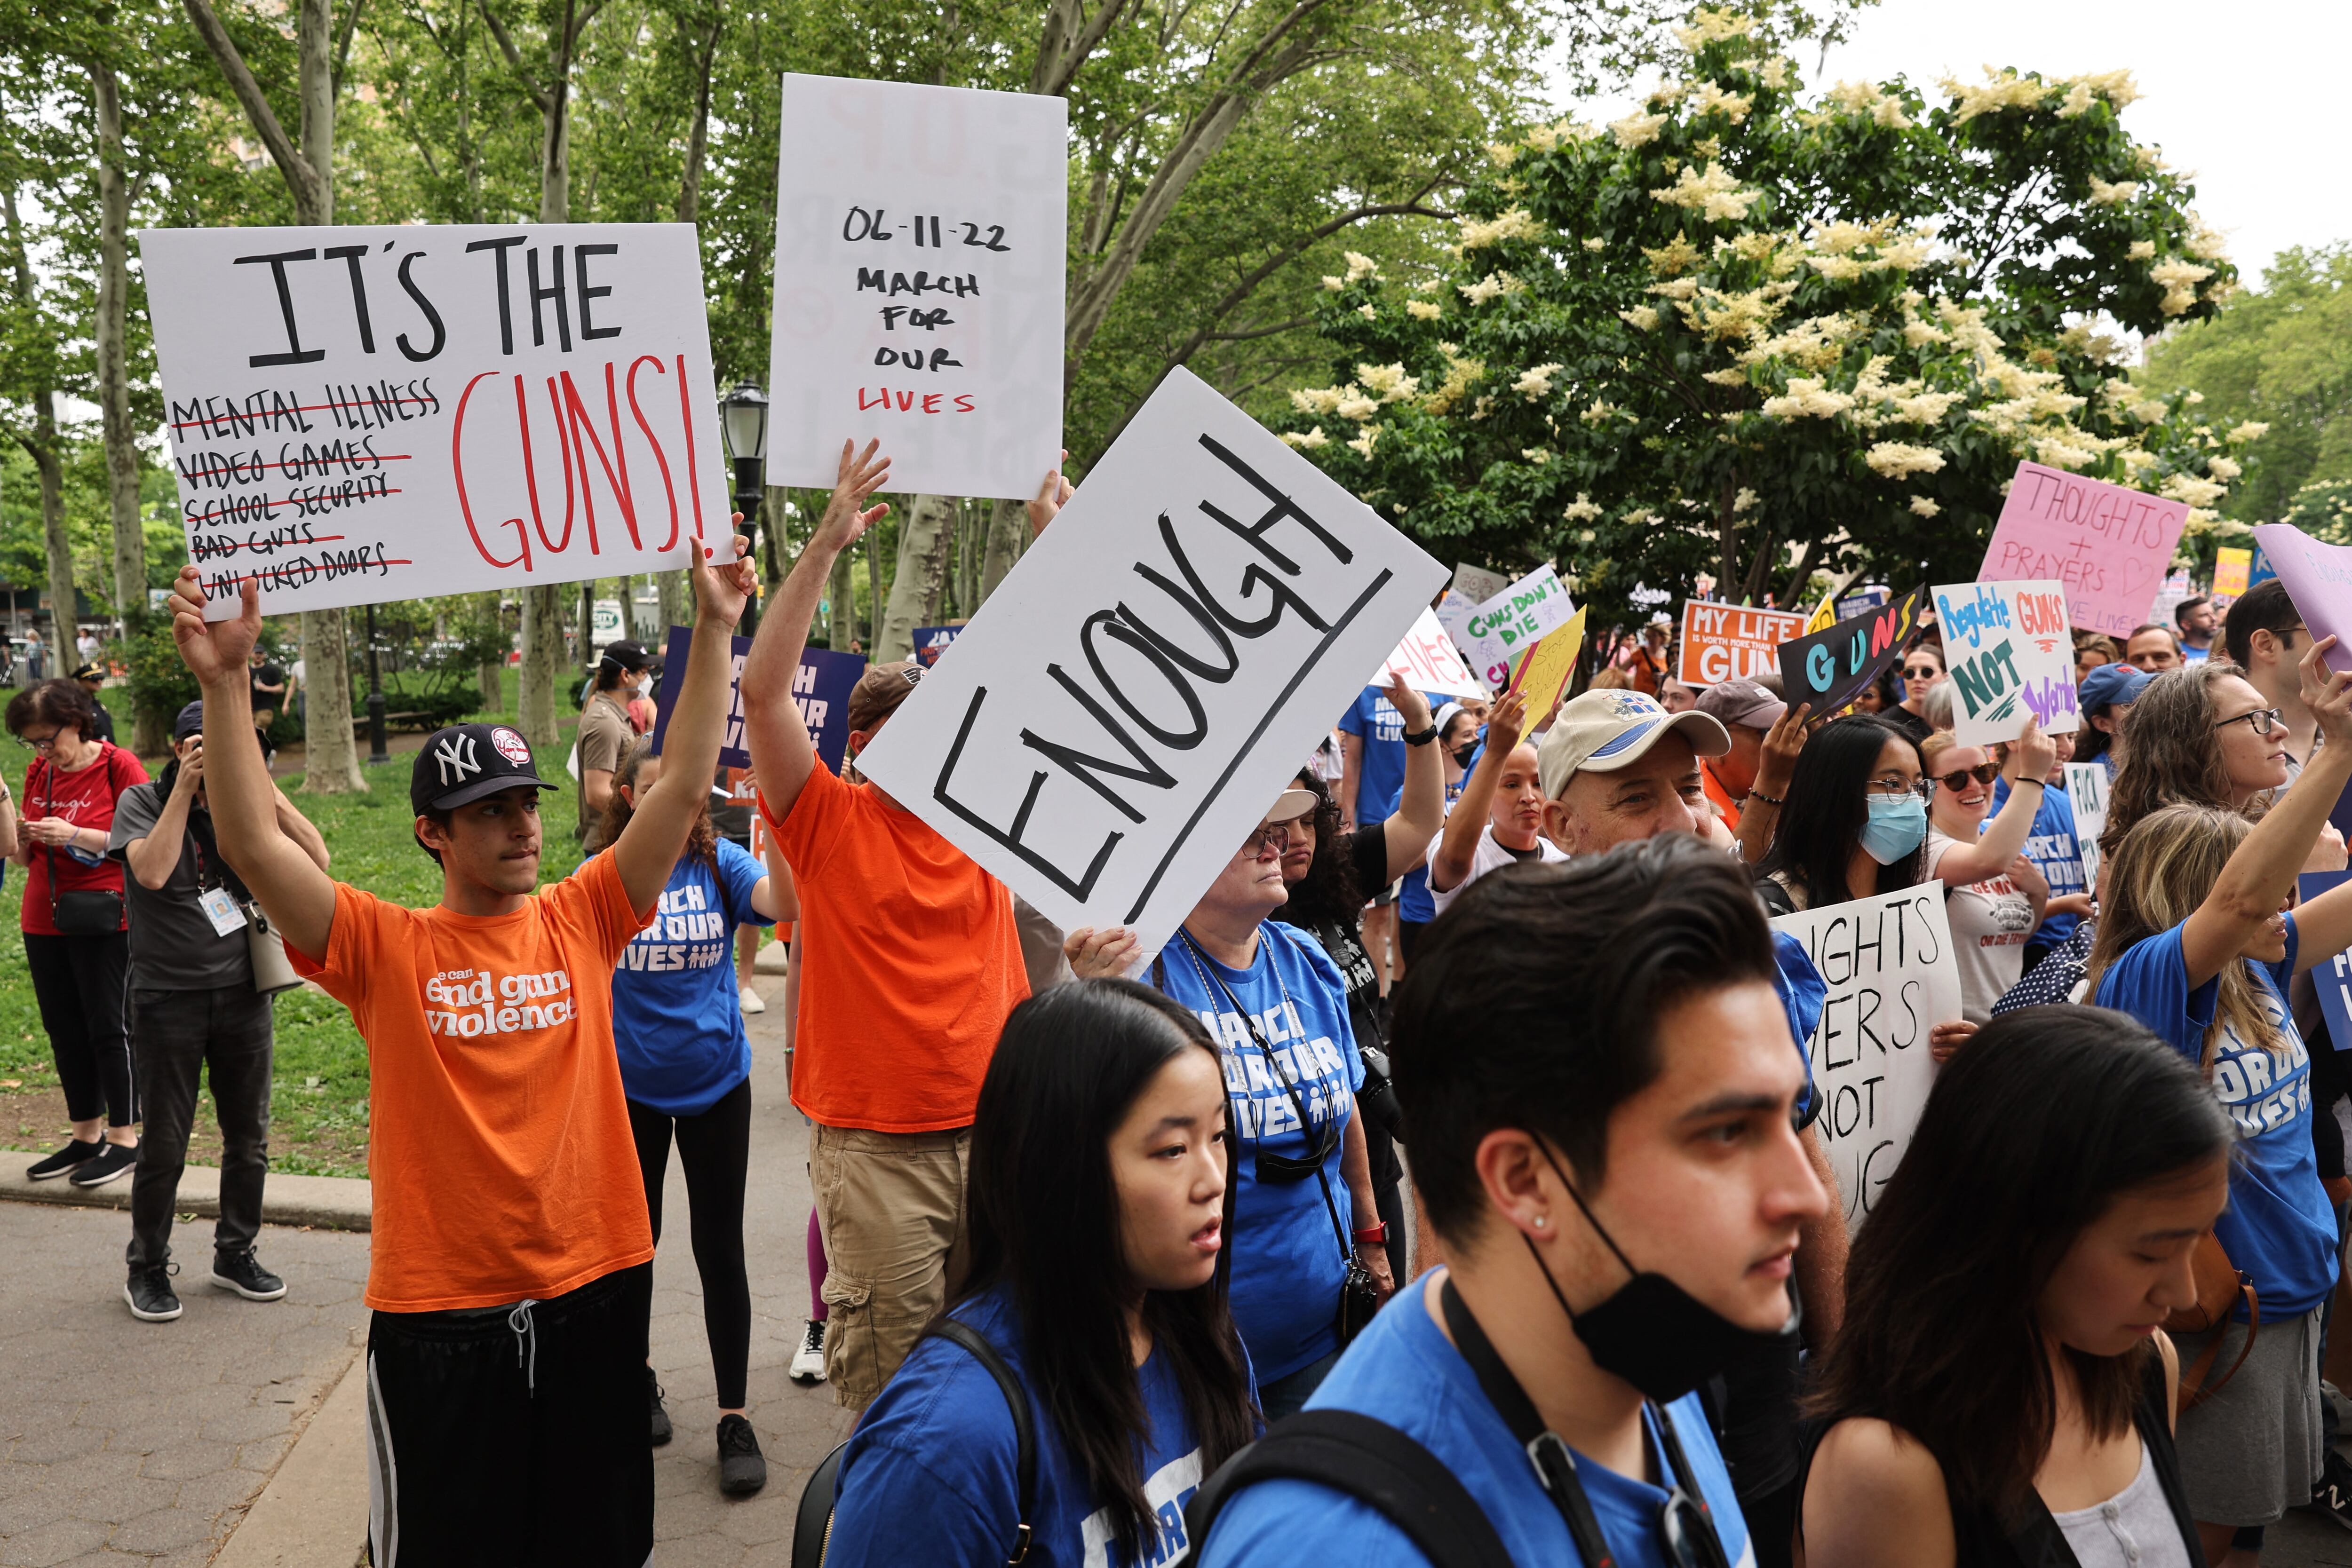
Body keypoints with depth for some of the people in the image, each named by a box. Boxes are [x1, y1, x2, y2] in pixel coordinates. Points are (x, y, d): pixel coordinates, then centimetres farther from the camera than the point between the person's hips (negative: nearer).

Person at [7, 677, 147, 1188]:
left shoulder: (118, 766, -9)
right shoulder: (39, 774, 10)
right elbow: (24, 858, 15)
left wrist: (74, 835, -20)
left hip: (103, 920, -7)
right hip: (45, 920, 7)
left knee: (108, 1029, -2)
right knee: (64, 1031, 11)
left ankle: (124, 1139, 7)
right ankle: (86, 1135, 21)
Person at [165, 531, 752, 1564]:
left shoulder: (581, 921, 1)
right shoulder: (387, 949, -6)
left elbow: (684, 790, -4)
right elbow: (253, 845, -17)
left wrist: (714, 630, -8)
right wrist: (224, 681, -26)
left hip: (596, 1285, 2)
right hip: (440, 1310, -2)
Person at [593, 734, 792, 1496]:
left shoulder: (719, 864, -8)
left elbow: (781, 898, -27)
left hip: (715, 1083, -1)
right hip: (631, 1086, 1)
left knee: (720, 1250, 3)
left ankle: (734, 1417, 13)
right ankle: (637, 1375, 39)